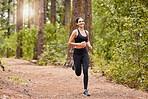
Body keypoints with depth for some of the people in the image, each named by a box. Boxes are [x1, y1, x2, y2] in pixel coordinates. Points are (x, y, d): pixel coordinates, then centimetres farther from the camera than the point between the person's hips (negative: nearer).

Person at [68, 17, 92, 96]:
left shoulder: (86, 32, 9)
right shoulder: (75, 32, -7)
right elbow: (69, 43, -9)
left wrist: (89, 45, 6)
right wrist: (79, 44, -20)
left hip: (84, 53, 4)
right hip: (77, 53, -3)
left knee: (85, 71, -11)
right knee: (78, 73, 5)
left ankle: (85, 90, -5)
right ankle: (75, 66, 42)